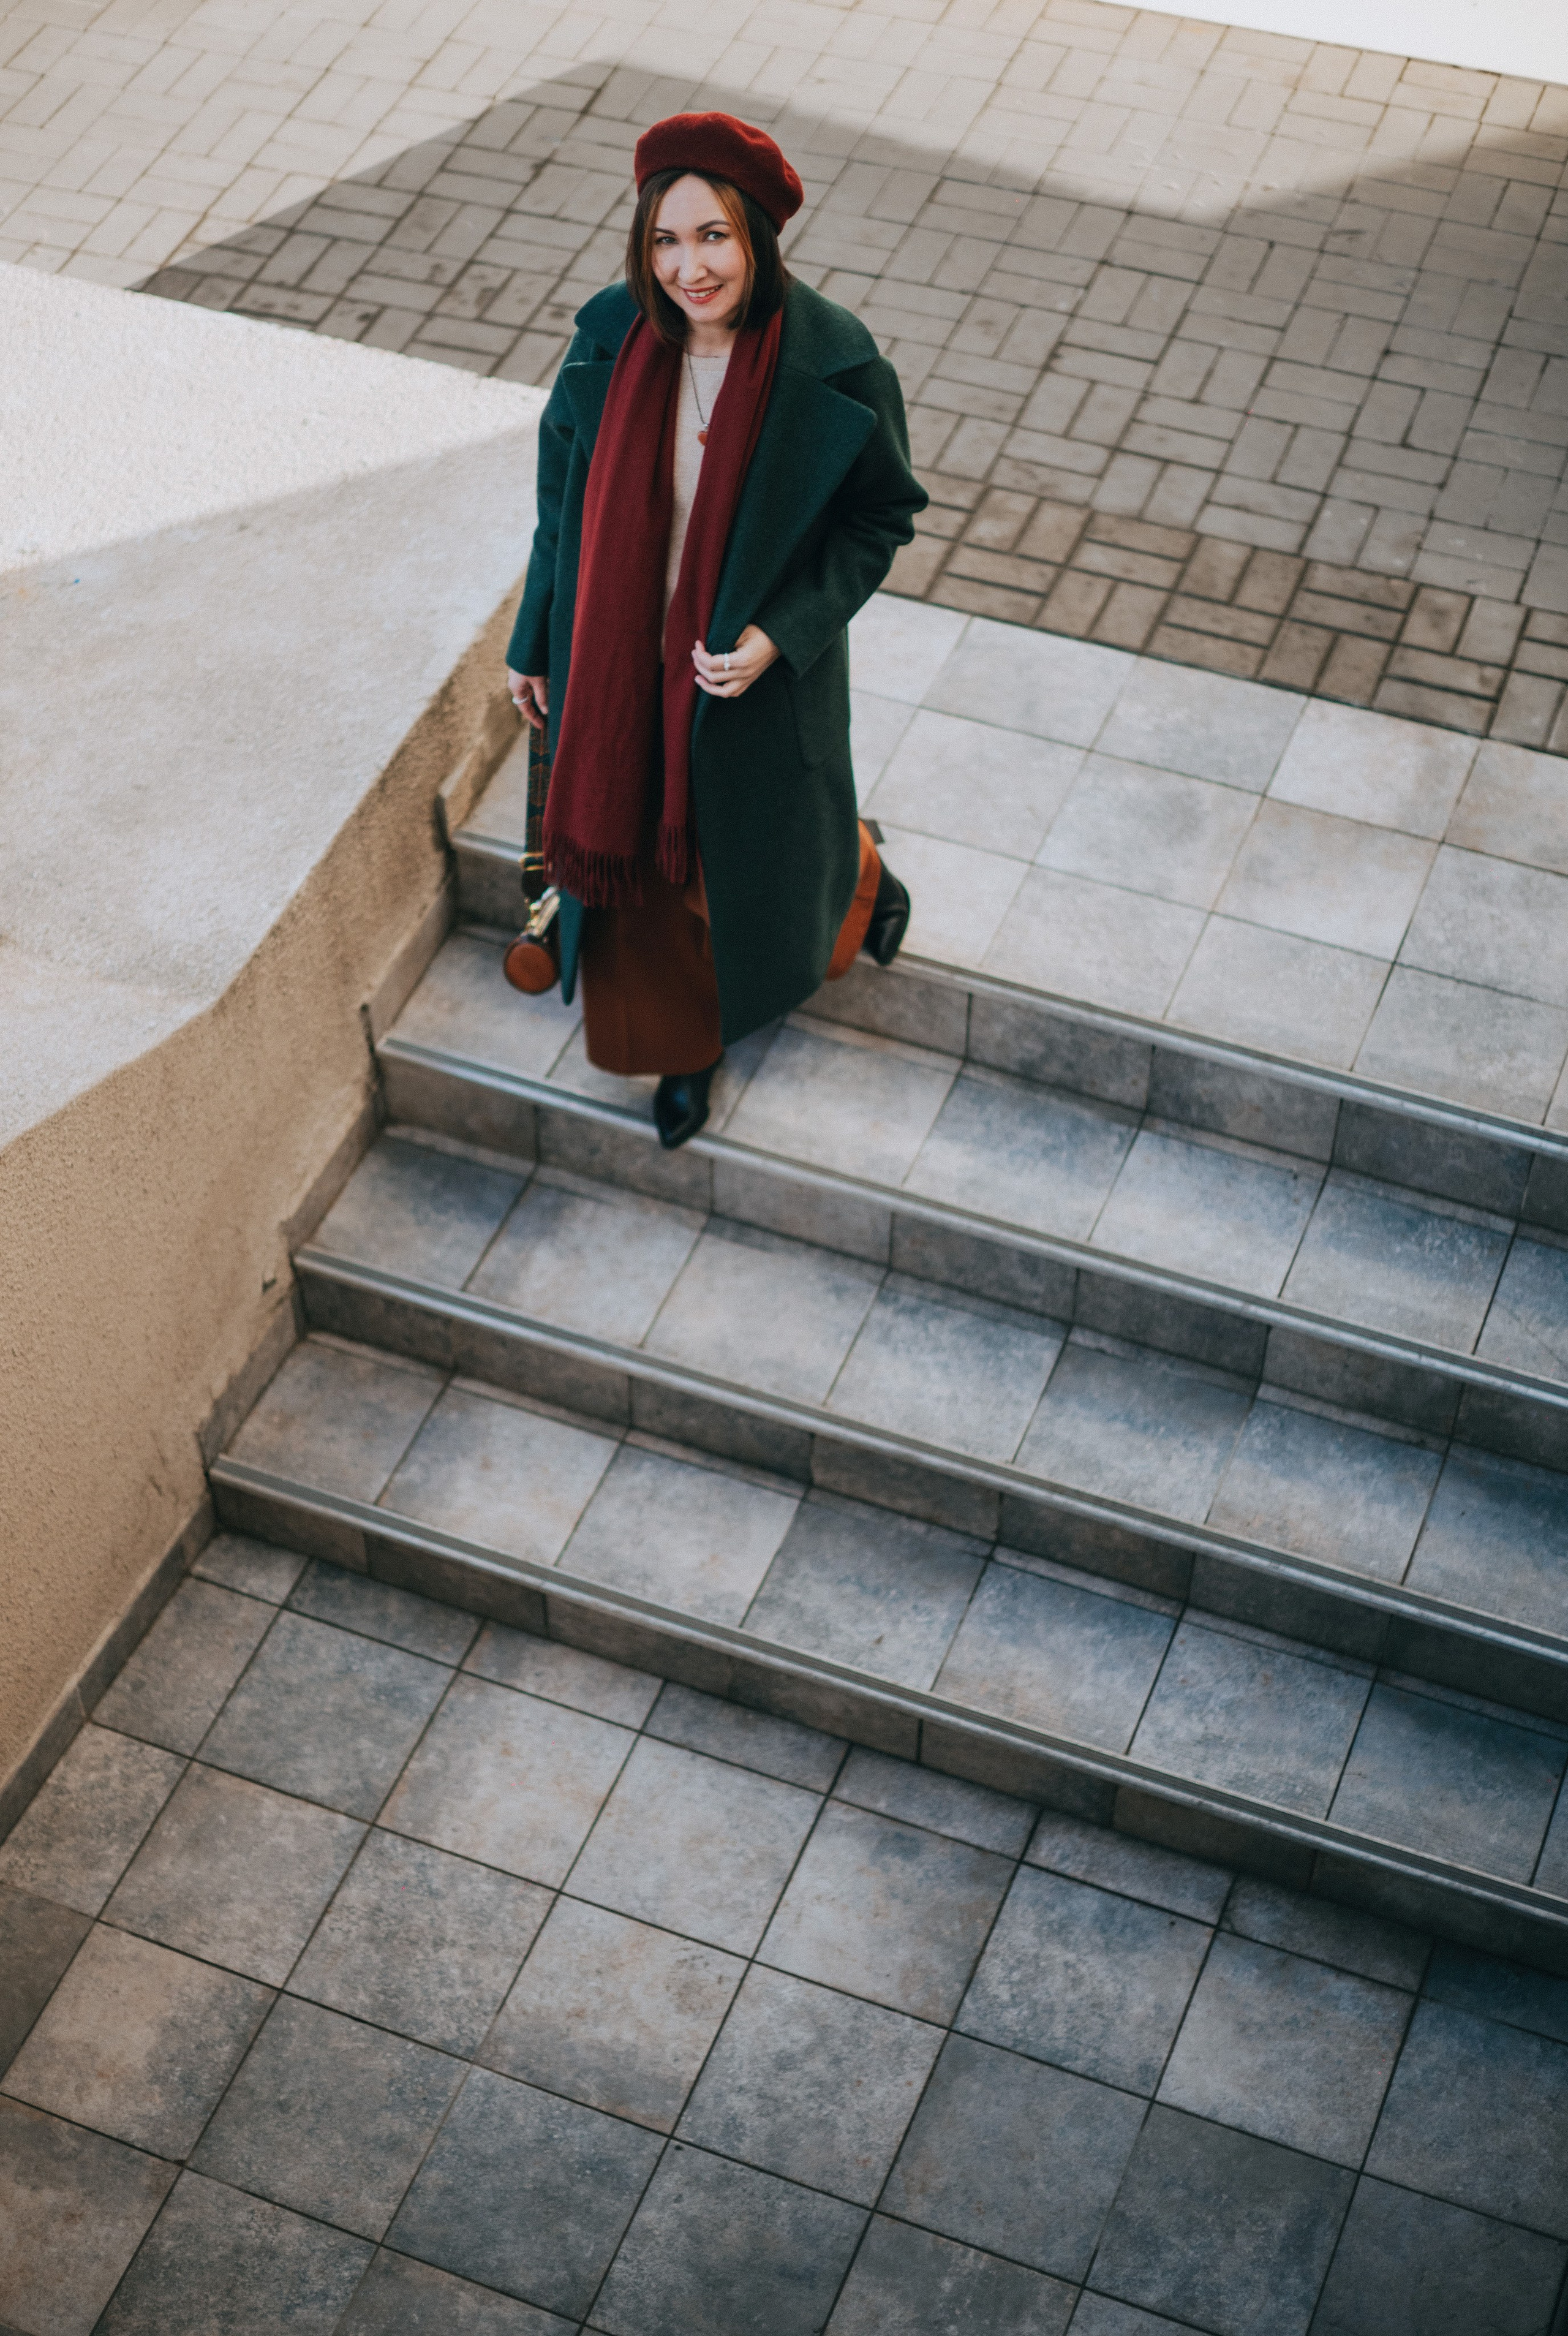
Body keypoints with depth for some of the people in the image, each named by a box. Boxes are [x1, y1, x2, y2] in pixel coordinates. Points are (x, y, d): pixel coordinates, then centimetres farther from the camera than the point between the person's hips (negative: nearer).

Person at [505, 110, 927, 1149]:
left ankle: (860, 877, 60)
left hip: (756, 669, -2)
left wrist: (780, 635, -21)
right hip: (622, 661, 2)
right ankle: (681, 1037, 44)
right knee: (640, 850, 18)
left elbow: (881, 515, -10)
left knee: (765, 842, 22)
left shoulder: (830, 362, -22)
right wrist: (535, 644, 6)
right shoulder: (612, 339, -14)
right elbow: (566, 498, -1)